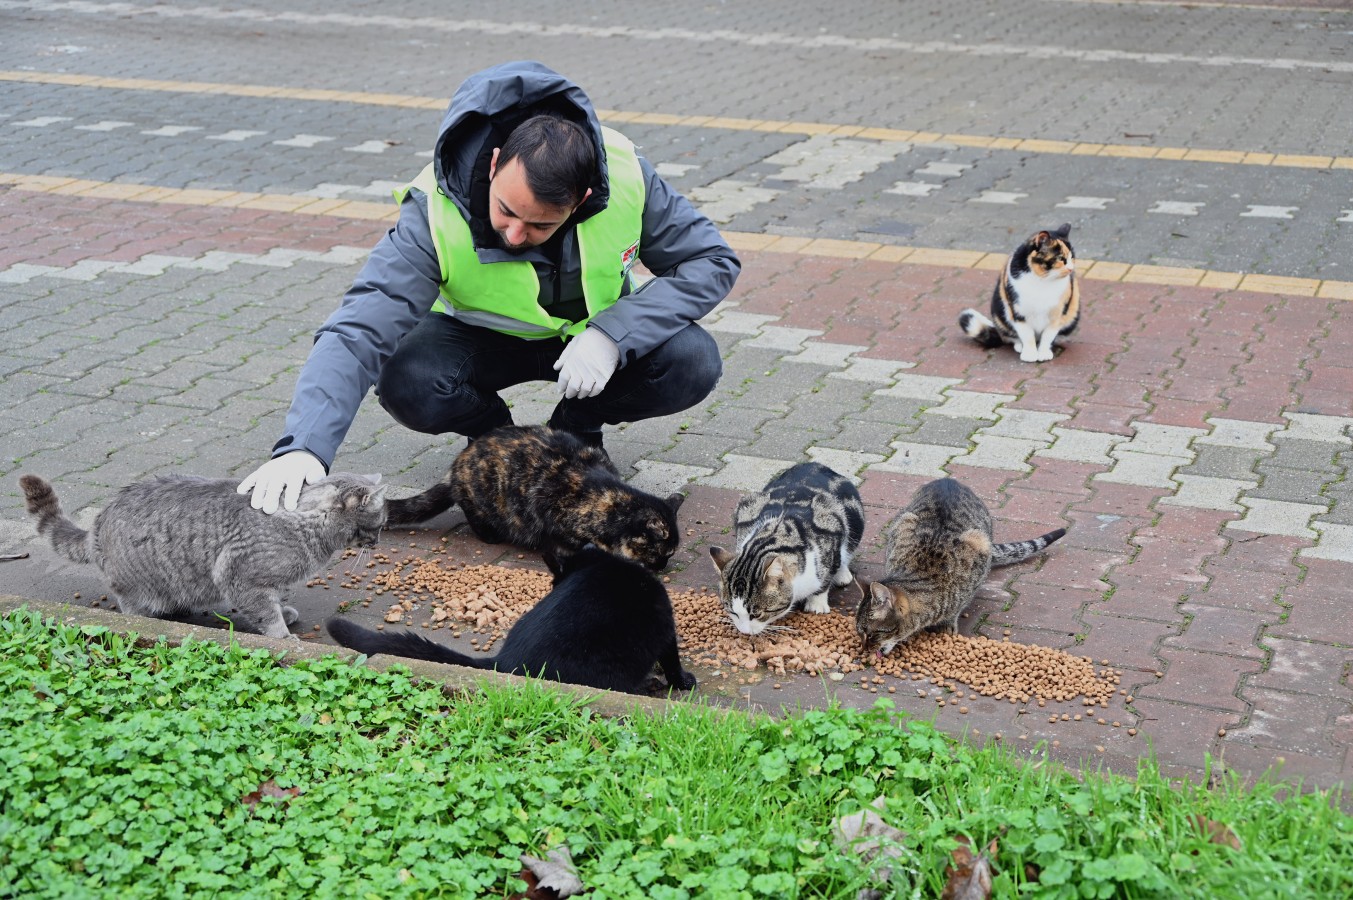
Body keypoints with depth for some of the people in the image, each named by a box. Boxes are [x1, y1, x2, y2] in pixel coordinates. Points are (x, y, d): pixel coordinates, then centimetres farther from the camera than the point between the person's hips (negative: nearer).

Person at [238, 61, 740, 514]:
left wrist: (613, 335, -34)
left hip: (596, 332, 1)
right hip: (484, 337, -1)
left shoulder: (625, 176, -30)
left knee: (693, 362, -27)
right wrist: (304, 448, -55)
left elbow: (713, 261, -19)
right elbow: (358, 333, -39)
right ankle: (492, 431, 3)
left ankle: (578, 427, 3)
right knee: (407, 384, -33)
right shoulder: (437, 214, -34)